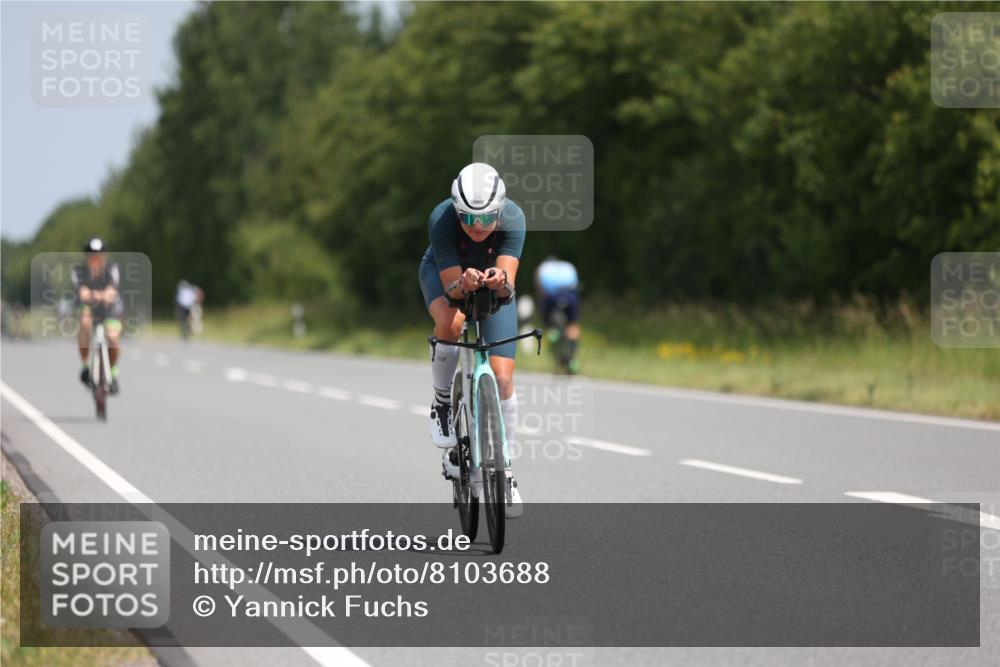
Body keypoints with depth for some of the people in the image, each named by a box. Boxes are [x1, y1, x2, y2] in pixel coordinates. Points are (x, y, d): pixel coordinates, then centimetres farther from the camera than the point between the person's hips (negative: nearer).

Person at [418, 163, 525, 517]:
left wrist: (500, 283, -64)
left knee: (502, 378, -9)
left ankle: (503, 469, 10)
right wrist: (463, 285, -58)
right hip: (443, 274, -1)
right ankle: (442, 401, -10)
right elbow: (451, 289, -36)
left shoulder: (513, 218, -34)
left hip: (493, 283, 1)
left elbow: (509, 286, -41)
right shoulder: (441, 220, -36)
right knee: (450, 322, -37)